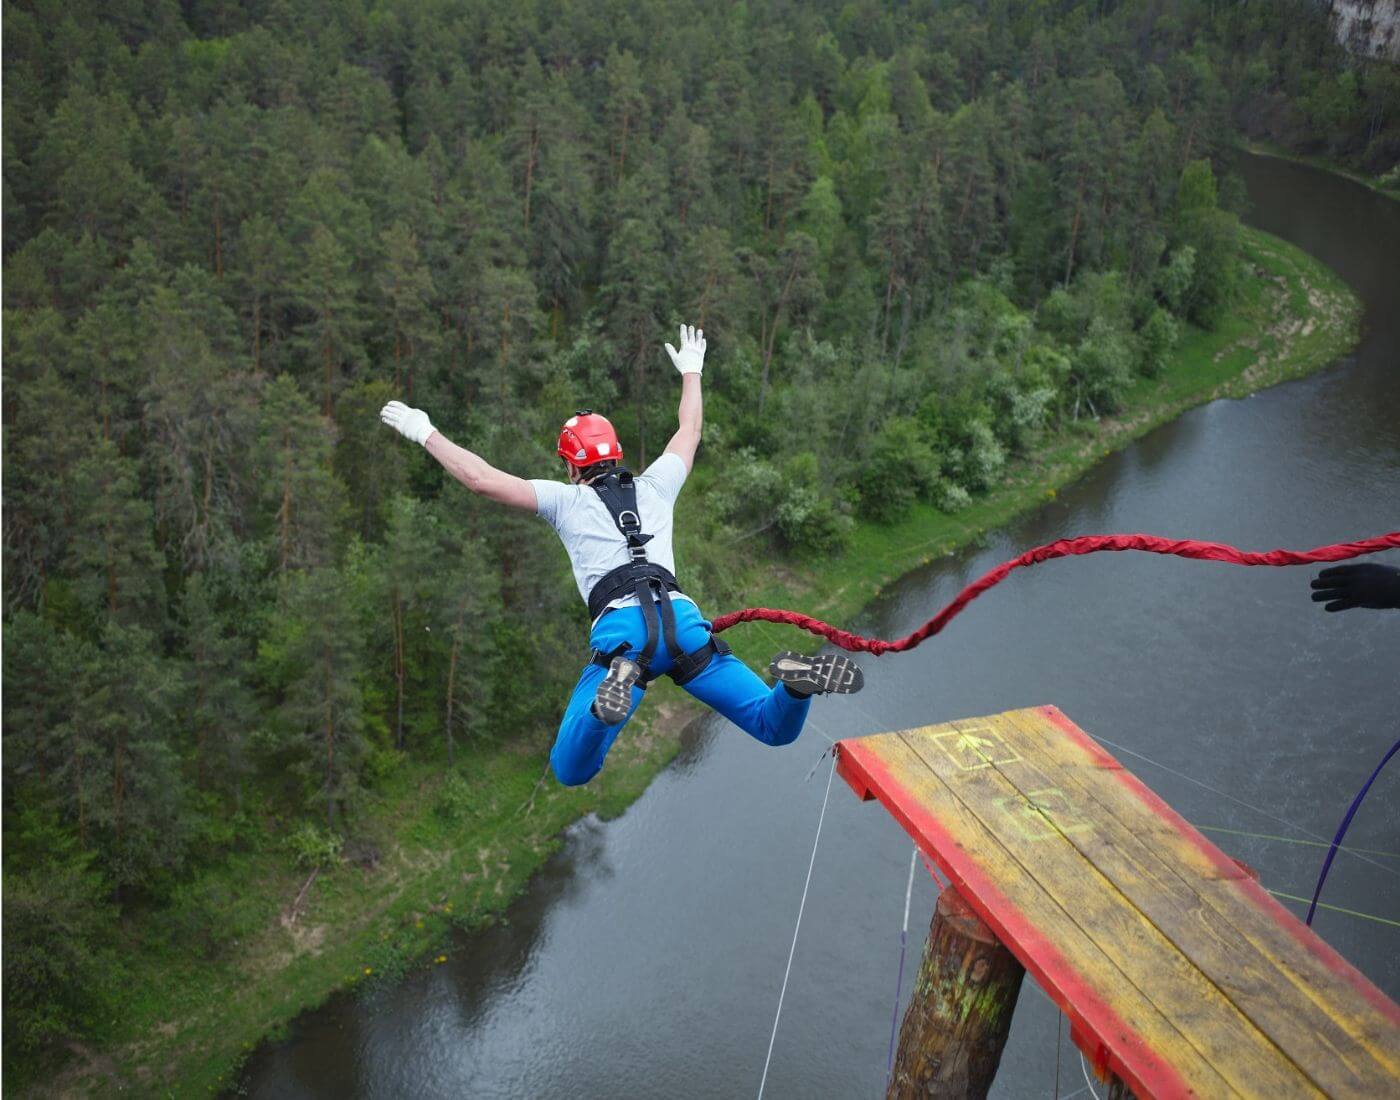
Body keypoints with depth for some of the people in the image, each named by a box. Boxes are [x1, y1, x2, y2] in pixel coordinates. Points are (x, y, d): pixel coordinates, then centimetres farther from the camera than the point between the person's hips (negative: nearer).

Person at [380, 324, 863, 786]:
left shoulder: (566, 499, 18)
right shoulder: (655, 486, 27)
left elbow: (481, 478, 14)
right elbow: (689, 431, 44)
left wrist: (426, 433, 27)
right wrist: (691, 371, 58)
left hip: (621, 627, -3)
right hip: (683, 618, 3)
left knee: (570, 771, -5)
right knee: (776, 729, 9)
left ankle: (619, 683, -36)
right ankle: (796, 680, -28)